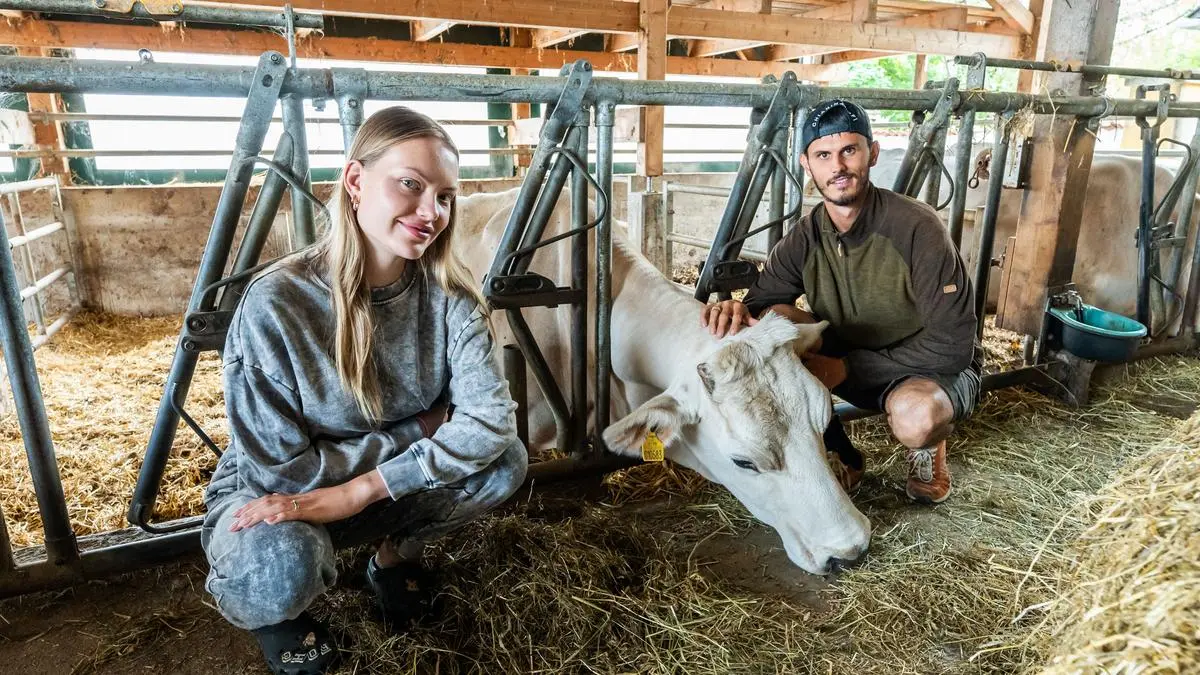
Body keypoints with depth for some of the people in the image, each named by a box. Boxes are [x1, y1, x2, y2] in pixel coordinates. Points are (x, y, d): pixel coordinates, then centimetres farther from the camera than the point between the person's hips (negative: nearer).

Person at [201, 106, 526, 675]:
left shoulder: (446, 293, -16)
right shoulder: (276, 303, -27)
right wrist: (418, 430, -18)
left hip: (381, 491, 4)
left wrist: (361, 489, -32)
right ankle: (269, 607, 5)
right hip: (273, 500, -3)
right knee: (283, 569, -36)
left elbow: (491, 417, -24)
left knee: (503, 463, -18)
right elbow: (282, 469, -23)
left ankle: (396, 556, 11)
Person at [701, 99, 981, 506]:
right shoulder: (804, 239, -11)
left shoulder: (915, 227, -24)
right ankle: (841, 456, -4)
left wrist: (846, 367, -27)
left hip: (937, 369, -4)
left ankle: (928, 448, 3)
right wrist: (736, 311, -36)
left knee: (915, 415, -39)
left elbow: (951, 345, -24)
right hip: (850, 364, 4)